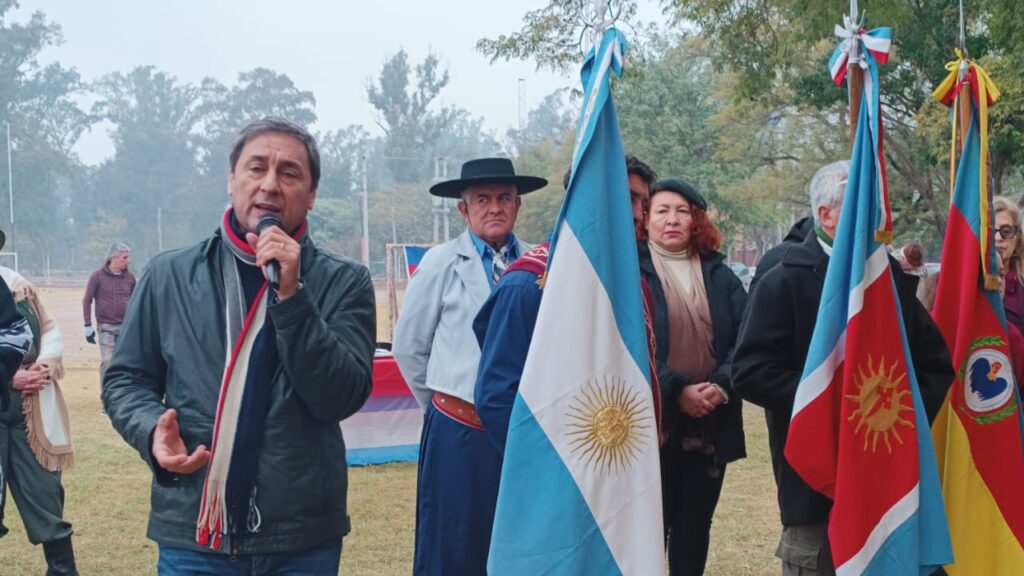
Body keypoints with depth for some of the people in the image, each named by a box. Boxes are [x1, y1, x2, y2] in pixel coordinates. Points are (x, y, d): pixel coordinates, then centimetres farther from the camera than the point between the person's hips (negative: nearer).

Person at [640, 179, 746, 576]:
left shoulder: (720, 275, 10)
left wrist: (721, 386, -16)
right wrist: (677, 392, -20)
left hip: (712, 426, 4)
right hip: (655, 423, -4)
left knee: (696, 527, 12)